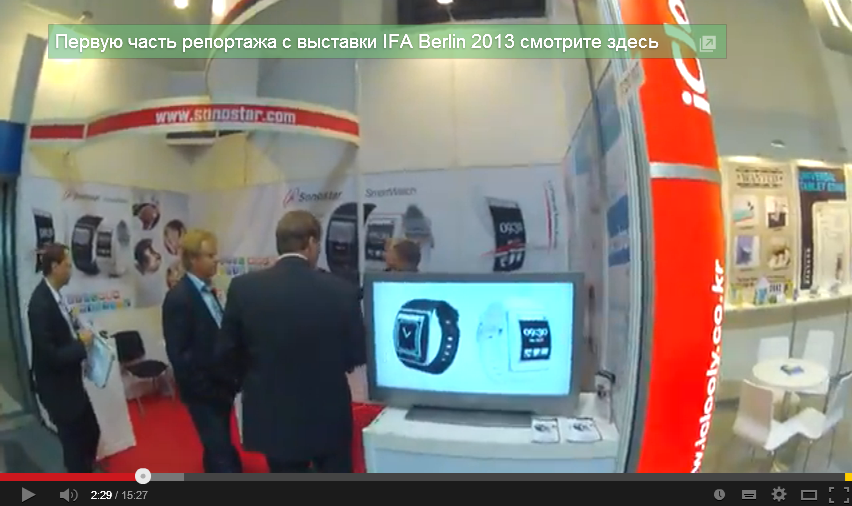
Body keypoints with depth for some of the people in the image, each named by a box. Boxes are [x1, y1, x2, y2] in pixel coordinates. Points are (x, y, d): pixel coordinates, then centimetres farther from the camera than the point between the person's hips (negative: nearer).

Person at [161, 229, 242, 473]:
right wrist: (203, 387, -19)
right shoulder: (178, 297, -18)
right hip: (202, 389, -8)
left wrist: (228, 378, 7)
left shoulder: (208, 291, 7)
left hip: (219, 385, 8)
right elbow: (178, 354, -20)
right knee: (222, 452, -2)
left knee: (217, 448, 21)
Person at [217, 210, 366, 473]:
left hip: (274, 418, 1)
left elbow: (228, 352, -1)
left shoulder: (243, 288, -11)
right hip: (329, 414, -1)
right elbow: (356, 355, -5)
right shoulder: (342, 290, -15)